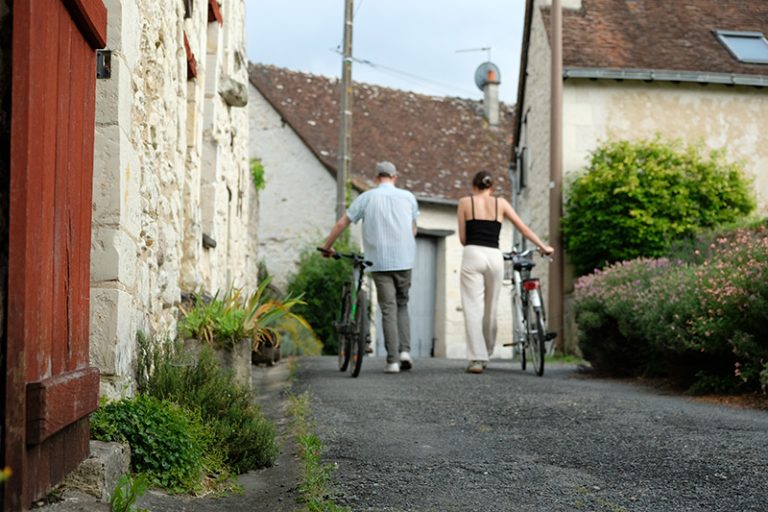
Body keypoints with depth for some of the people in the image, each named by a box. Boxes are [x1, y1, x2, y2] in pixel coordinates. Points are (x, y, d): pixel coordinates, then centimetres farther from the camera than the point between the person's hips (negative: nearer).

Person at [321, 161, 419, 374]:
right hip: (404, 260, 1)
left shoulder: (367, 198, 3)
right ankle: (405, 350, 0)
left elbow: (341, 224, 3)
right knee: (402, 305, 16)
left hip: (379, 262, -1)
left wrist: (327, 247, 15)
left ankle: (393, 360, -4)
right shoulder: (408, 197, 7)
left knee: (388, 309, 1)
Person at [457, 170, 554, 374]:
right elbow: (523, 228, 14)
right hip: (494, 257, 2)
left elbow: (463, 238, 6)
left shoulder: (465, 202, 9)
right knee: (490, 309, 13)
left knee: (473, 308, -4)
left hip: (473, 256, -2)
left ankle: (476, 358, -12)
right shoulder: (500, 203, 14)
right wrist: (543, 246, 24)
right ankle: (486, 354, 24)